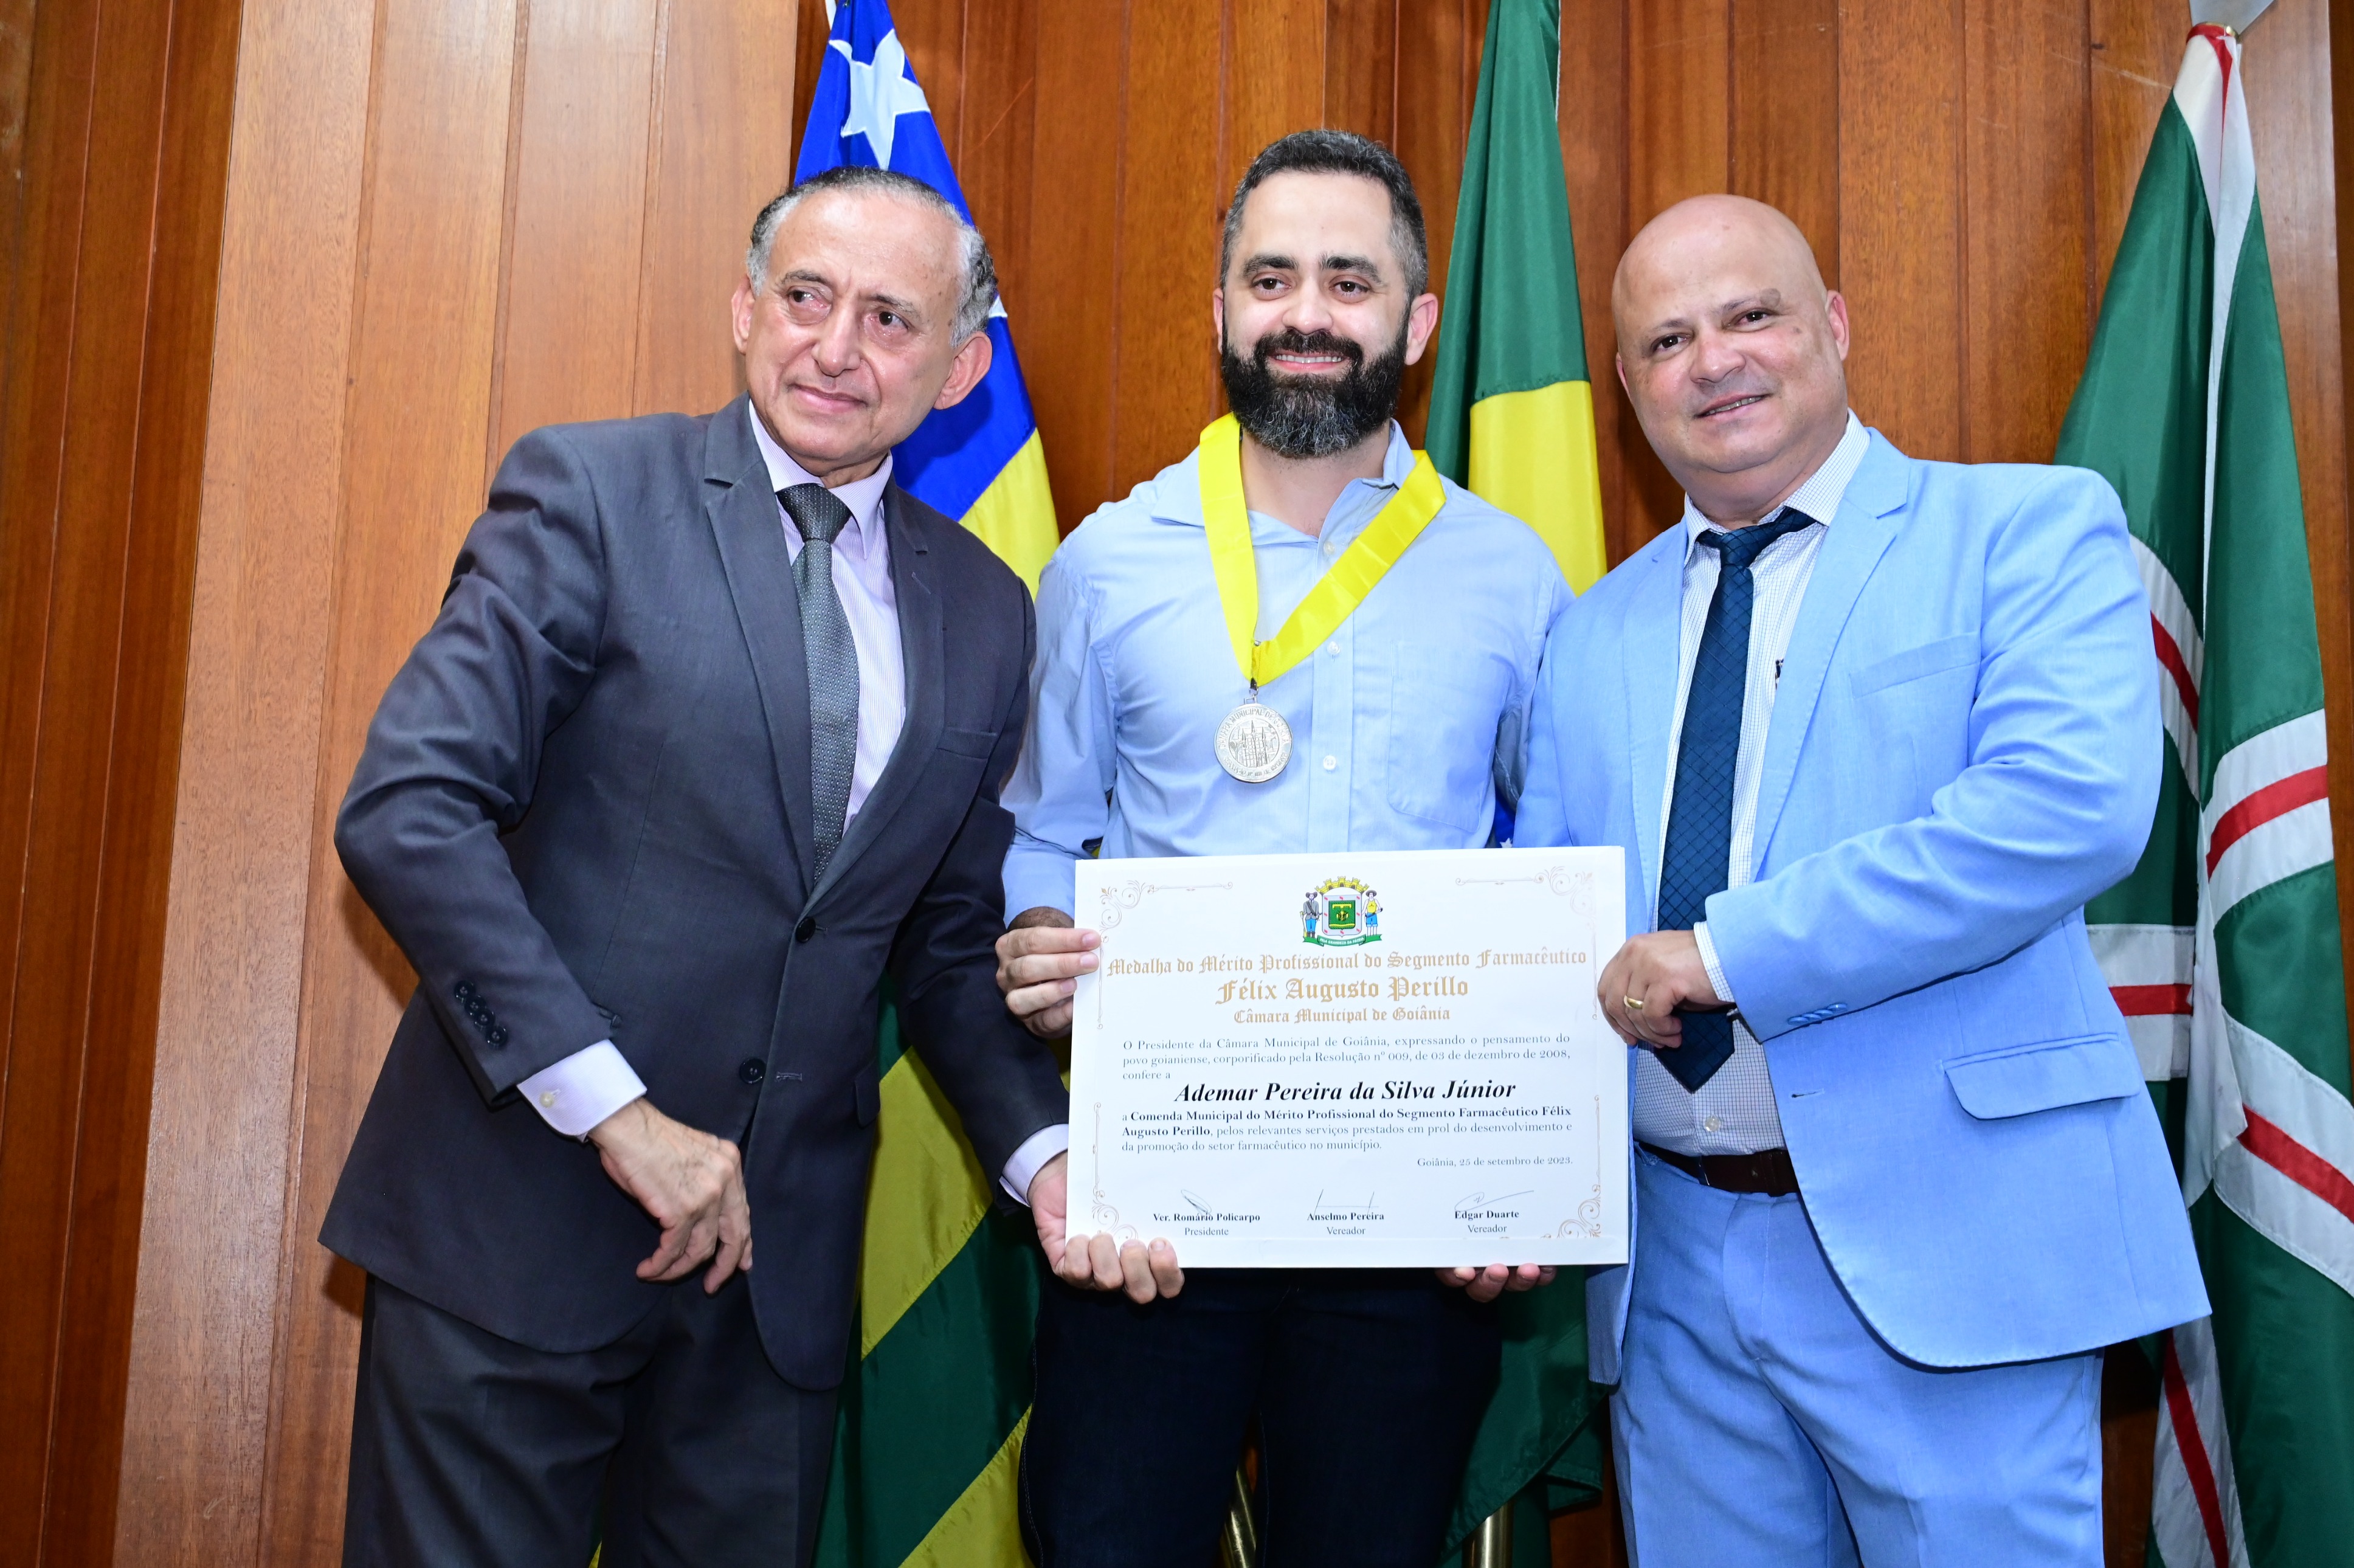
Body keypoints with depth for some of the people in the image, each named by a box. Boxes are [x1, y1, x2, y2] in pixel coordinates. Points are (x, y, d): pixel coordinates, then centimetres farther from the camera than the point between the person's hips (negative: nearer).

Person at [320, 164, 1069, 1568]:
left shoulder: (986, 610, 9)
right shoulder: (590, 491, -4)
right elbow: (407, 809, -13)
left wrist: (1043, 1149, -2)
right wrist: (613, 1108, -17)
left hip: (779, 1254, 4)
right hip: (516, 1223, -3)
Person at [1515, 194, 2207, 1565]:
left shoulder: (2030, 527, -2)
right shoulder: (1597, 633, 14)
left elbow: (2074, 808, -19)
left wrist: (1725, 952, -18)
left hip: (1945, 1241, -4)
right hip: (1670, 1261, 5)